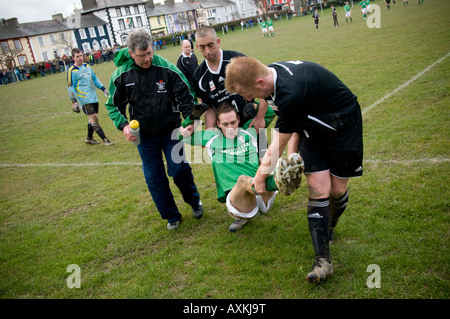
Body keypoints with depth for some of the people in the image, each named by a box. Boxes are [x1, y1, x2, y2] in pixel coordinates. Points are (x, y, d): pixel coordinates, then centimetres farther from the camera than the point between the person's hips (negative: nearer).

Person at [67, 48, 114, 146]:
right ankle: (105, 140, -9)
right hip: (84, 99, -7)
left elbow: (95, 78, 23)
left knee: (94, 118, 11)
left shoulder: (87, 66, 12)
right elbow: (70, 87, -5)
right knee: (93, 118, -10)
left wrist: (103, 89, 20)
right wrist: (74, 101, -10)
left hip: (94, 97, 7)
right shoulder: (72, 71, -6)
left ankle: (89, 138, 28)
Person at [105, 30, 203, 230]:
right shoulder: (121, 75, -9)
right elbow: (113, 105, 3)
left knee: (179, 170, -3)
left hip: (171, 131, -2)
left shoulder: (167, 69, -14)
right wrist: (123, 125, -13)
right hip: (144, 137, 2)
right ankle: (171, 216, 25)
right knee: (154, 178, 6)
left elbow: (186, 97, -7)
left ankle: (194, 202, 28)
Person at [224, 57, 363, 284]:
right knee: (317, 188, -4)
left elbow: (276, 146, -25)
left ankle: (328, 229, 34)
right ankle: (323, 260, -2)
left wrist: (259, 178, -11)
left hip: (342, 124, -6)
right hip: (314, 126, 7)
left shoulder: (291, 93, -39)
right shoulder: (271, 74, -12)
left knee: (337, 189, 2)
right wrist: (292, 153, -8)